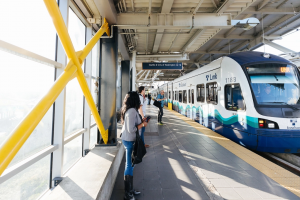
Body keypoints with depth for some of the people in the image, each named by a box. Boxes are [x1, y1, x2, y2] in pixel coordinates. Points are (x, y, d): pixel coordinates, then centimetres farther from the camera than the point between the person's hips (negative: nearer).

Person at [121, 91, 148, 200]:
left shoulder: (127, 110, 8)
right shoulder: (132, 111, -22)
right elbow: (131, 129, -25)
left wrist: (141, 122, 8)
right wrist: (142, 124, -13)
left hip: (127, 139, 10)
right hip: (130, 141, -10)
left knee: (129, 164, 19)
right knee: (130, 165, 3)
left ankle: (130, 189, 35)